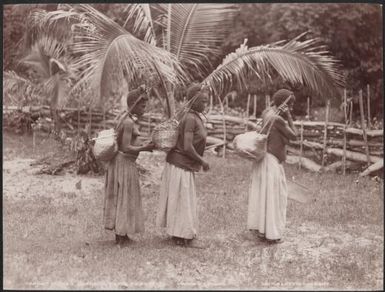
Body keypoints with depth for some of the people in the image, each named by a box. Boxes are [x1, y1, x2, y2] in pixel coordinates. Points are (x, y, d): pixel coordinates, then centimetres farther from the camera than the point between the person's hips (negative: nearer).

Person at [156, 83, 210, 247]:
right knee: (183, 201, -1)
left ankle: (177, 234, 24)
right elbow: (187, 147, -24)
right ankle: (186, 238, 7)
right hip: (181, 165, -9)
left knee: (180, 201, 15)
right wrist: (202, 161, -14)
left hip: (183, 165, 9)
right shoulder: (190, 119, -19)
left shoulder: (195, 117, 10)